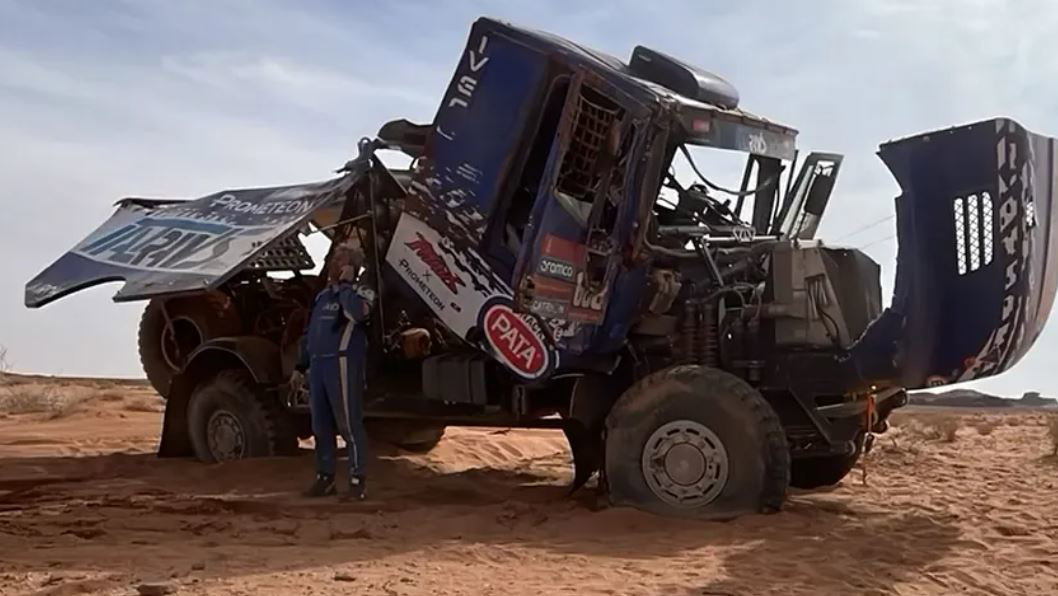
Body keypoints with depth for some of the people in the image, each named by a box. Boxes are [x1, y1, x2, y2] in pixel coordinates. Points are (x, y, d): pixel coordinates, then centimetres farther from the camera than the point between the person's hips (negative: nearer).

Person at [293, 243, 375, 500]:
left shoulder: (360, 292, -2)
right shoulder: (322, 295, 21)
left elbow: (357, 313, -27)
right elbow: (310, 333, 24)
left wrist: (346, 283, -15)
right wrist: (301, 366, 21)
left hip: (343, 364, -7)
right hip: (318, 364, 8)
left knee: (349, 423, -7)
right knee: (321, 425, 11)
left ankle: (357, 480, -2)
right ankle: (325, 477, 21)